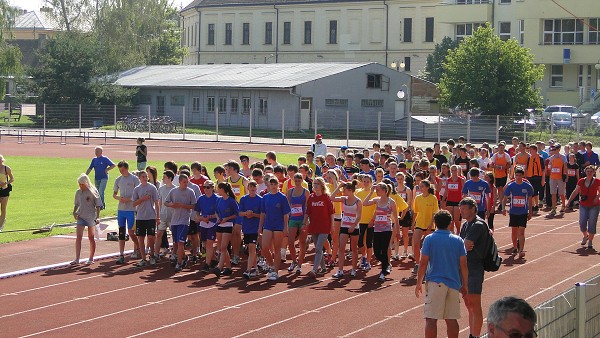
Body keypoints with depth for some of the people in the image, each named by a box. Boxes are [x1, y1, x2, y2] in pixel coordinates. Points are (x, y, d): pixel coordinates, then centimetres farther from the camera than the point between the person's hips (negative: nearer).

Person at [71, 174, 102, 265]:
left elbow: (98, 205, -6)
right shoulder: (78, 192, 5)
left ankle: (91, 259, 18)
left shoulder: (93, 191, -8)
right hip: (81, 217, 3)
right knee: (78, 237, -8)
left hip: (91, 217, -3)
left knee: (91, 238, 7)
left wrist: (97, 217, -13)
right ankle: (77, 259, -8)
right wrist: (74, 212, 1)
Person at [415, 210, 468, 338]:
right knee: (451, 320, 9)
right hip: (453, 283, 3)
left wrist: (419, 283, 5)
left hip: (435, 282, -3)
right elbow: (463, 265, 3)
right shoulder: (458, 240, 5)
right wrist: (464, 285, 11)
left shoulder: (429, 239, -2)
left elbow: (423, 263, -4)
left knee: (431, 319, -3)